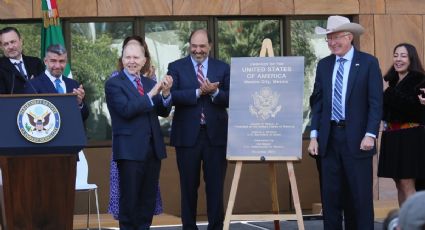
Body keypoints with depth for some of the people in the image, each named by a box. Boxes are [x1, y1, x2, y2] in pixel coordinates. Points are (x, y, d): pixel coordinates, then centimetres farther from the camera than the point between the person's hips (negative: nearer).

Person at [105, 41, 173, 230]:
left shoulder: (149, 83, 14)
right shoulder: (113, 84, -4)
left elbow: (163, 112, 9)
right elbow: (126, 109, -18)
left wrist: (166, 93, -9)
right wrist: (150, 95, -20)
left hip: (153, 148, 6)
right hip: (130, 149, -6)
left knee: (148, 198, 10)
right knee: (129, 198, 0)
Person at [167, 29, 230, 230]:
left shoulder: (223, 68, 8)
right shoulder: (176, 67, 4)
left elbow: (230, 99, 1)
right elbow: (173, 96, -9)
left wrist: (214, 92, -17)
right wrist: (198, 92, -19)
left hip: (215, 135, 1)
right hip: (187, 135, -1)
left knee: (215, 186, 2)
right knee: (189, 186, 6)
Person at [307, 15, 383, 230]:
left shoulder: (368, 63, -1)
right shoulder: (324, 65, 11)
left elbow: (376, 102, -5)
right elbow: (318, 102, 10)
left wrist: (370, 134, -14)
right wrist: (314, 136, 2)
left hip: (356, 138, -4)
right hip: (329, 137, 4)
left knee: (360, 195, 0)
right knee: (330, 194, 5)